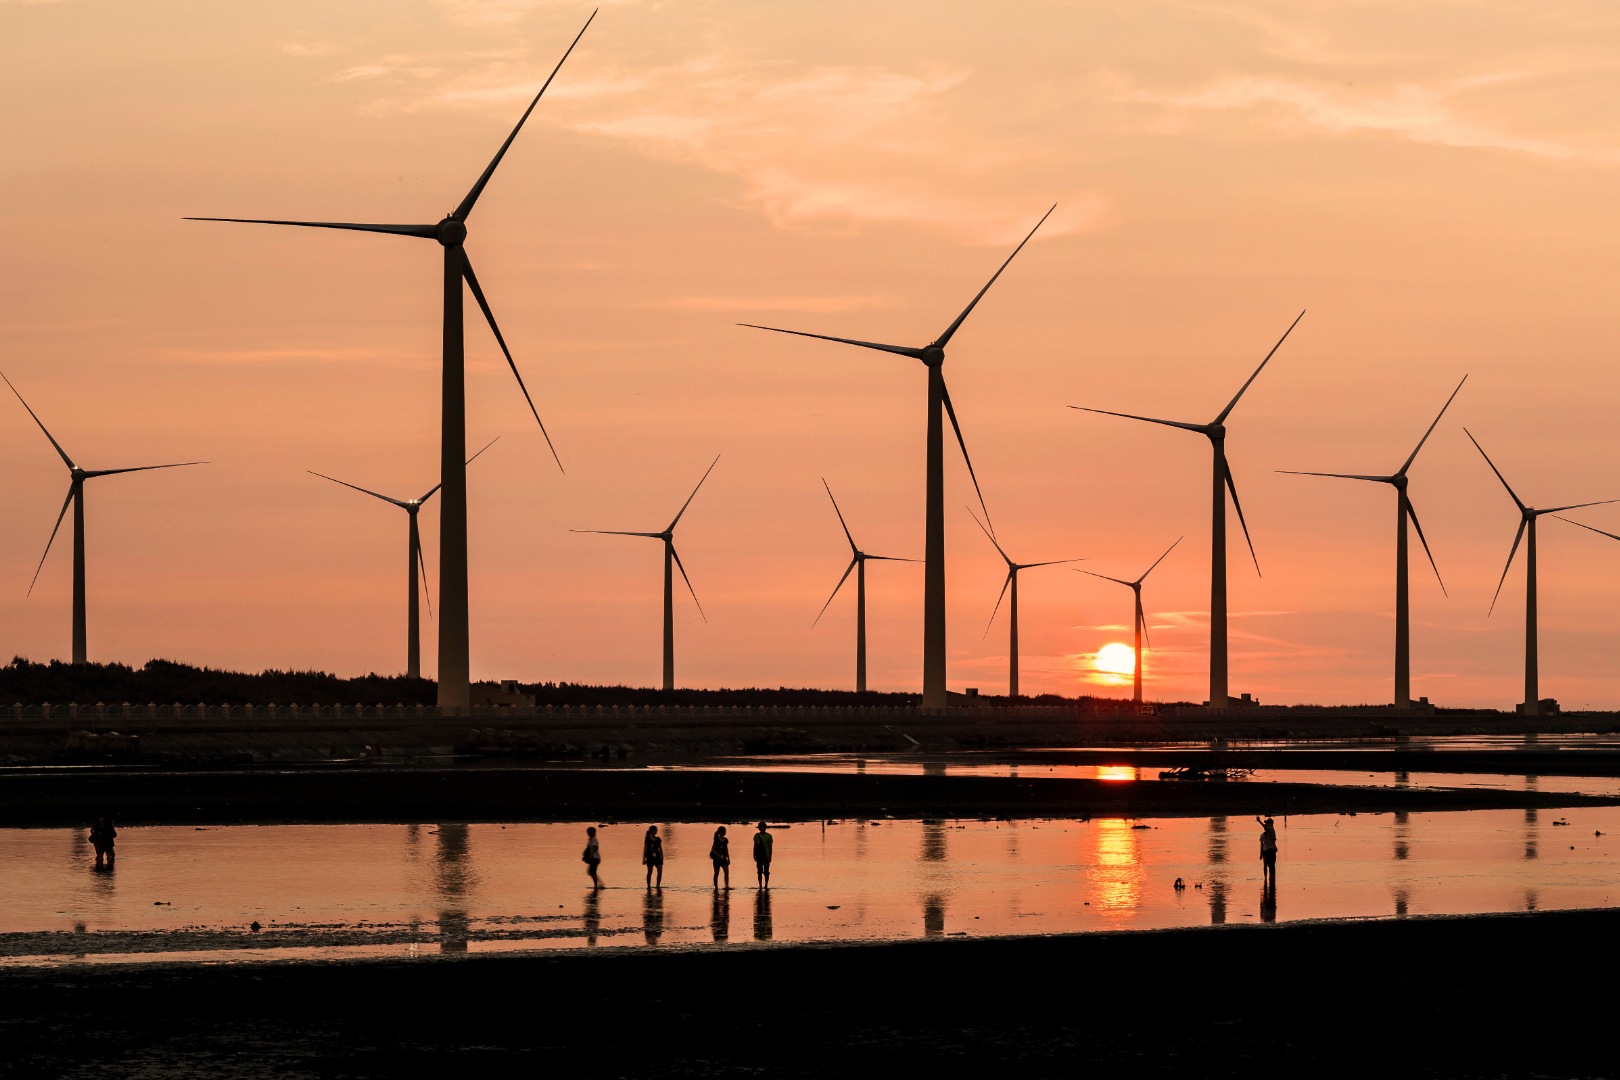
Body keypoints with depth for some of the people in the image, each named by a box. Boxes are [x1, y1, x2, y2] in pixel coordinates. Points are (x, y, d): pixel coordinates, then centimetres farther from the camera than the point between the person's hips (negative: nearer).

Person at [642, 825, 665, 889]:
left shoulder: (658, 839, 7)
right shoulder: (647, 839, -5)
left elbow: (660, 849, 12)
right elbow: (645, 849, -3)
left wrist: (662, 857, 11)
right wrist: (644, 858, -5)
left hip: (657, 857, 4)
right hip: (650, 857, -4)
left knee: (660, 871, -8)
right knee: (650, 872, 5)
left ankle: (658, 886, 1)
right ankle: (648, 887, 15)